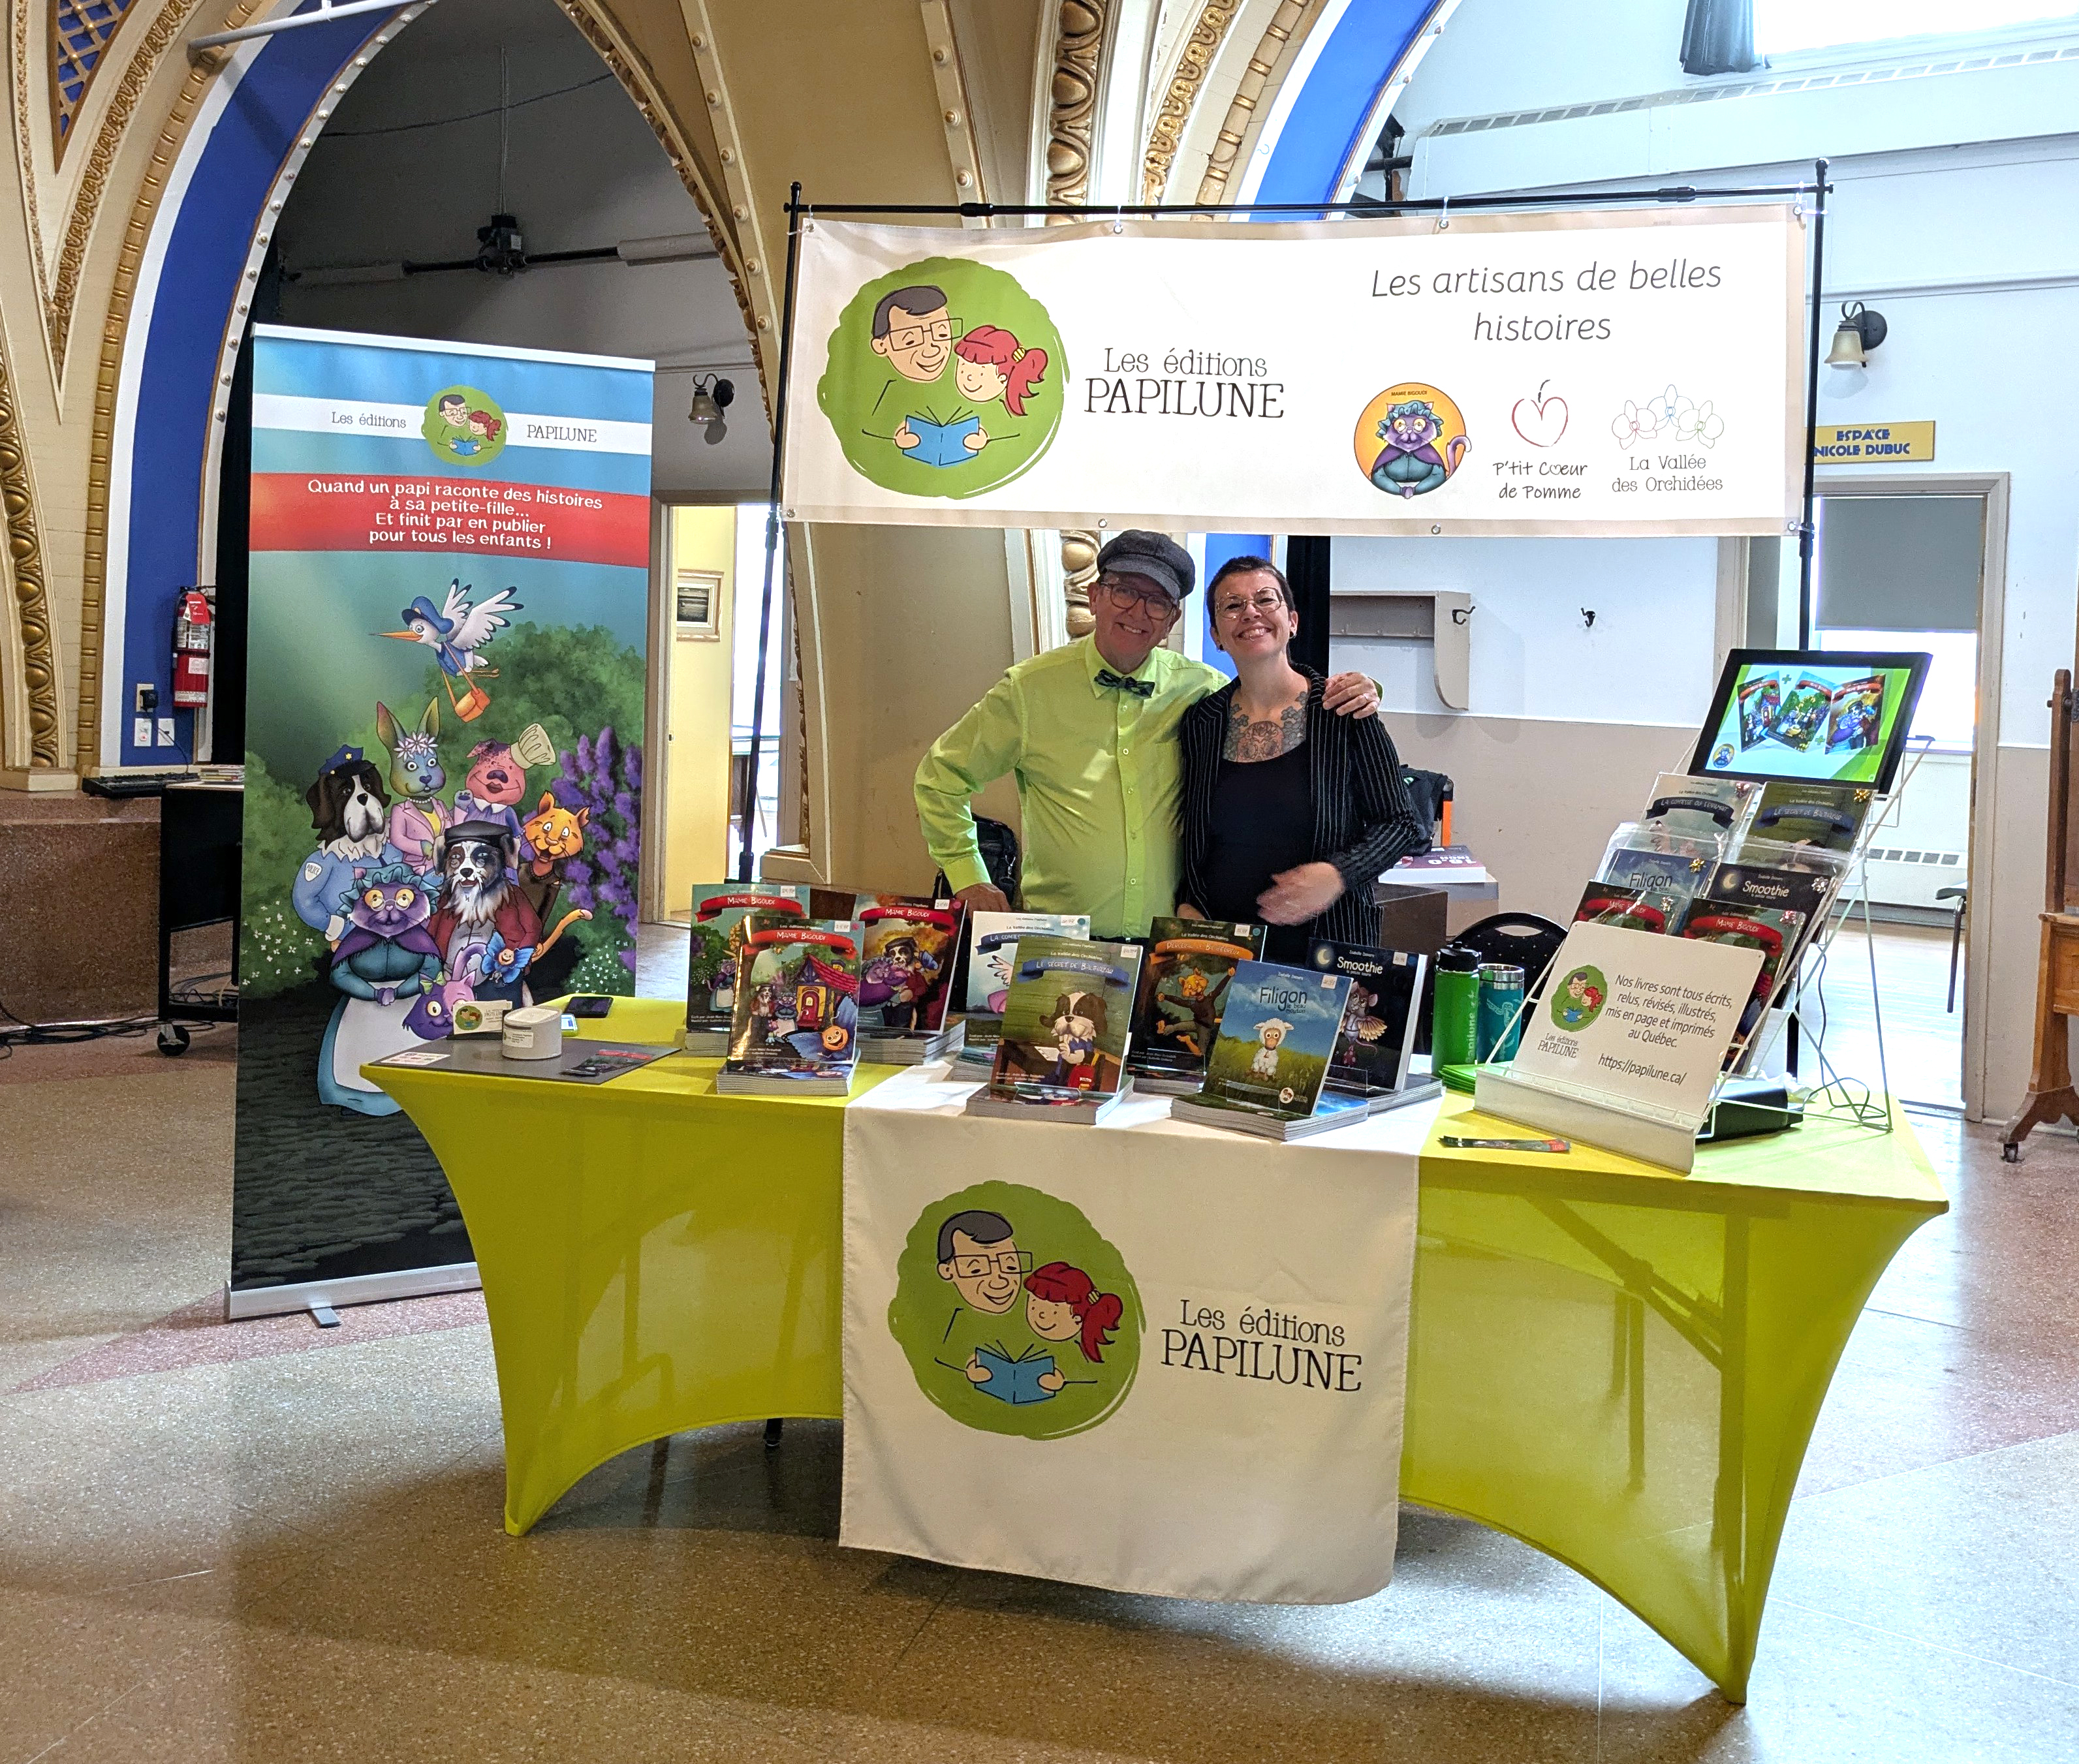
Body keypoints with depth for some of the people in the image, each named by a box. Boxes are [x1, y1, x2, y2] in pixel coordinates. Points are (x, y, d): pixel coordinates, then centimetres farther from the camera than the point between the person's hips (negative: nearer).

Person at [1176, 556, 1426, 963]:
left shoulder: (1342, 709, -6)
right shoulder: (1200, 722, 3)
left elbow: (1401, 825, -3)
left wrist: (1339, 874, -18)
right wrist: (1187, 905, -3)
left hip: (1329, 945, -2)